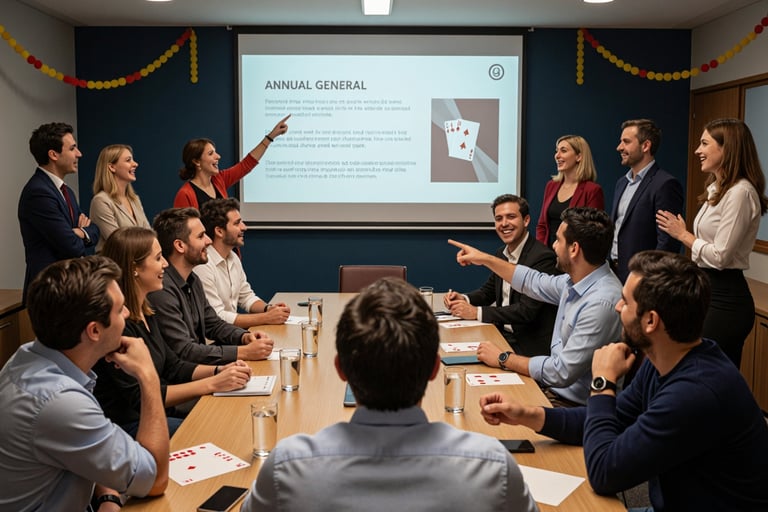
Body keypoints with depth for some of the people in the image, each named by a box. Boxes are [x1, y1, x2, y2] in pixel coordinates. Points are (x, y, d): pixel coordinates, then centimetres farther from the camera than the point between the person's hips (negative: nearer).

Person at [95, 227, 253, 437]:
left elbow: (173, 366, 15)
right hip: (129, 425, -9)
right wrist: (212, 384, -22)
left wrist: (220, 370, -3)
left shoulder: (144, 312, 8)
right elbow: (139, 397, -21)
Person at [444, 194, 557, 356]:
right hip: (502, 333, 7)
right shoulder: (502, 253, 9)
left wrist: (476, 312, -22)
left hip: (530, 344, -7)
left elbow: (527, 311, -23)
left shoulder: (542, 257, -17)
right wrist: (464, 299, -3)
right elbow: (488, 291, 20)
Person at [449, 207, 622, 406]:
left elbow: (563, 372, -27)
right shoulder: (576, 281, 1)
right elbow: (535, 283, 22)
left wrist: (503, 359, -16)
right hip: (552, 386, 8)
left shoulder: (602, 302, -28)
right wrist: (485, 259, 26)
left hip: (573, 403, -8)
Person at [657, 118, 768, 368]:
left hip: (725, 299, -9)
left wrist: (683, 234, -7)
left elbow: (720, 256, -20)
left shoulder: (740, 192, -17)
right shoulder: (717, 189, 13)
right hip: (707, 291, 9)